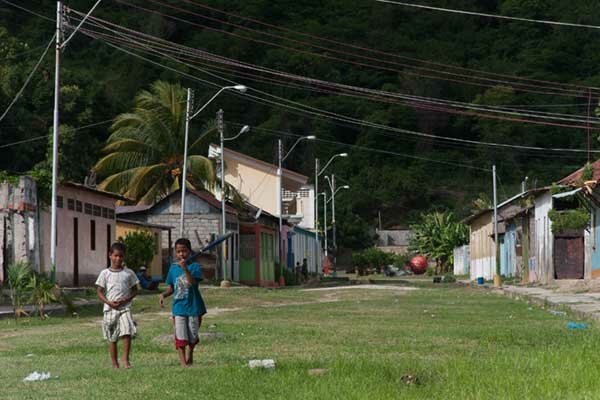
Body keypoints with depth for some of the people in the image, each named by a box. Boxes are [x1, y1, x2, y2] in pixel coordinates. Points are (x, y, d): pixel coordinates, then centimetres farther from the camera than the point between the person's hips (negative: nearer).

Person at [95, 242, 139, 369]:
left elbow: (135, 290, 9)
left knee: (127, 332, -20)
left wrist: (126, 299, -9)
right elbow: (99, 291, 4)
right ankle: (115, 363, 14)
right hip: (110, 309, 1)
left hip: (125, 308, -1)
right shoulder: (105, 273, 4)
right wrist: (109, 302, -12)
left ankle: (125, 359, -11)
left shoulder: (128, 273, 5)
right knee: (112, 338, 6)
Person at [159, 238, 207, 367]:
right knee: (180, 336, -4)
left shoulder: (194, 266, -8)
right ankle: (183, 362, 0)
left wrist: (185, 268, -35)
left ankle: (190, 354, 36)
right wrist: (163, 294, -7)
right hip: (179, 307, 2)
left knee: (193, 336, 11)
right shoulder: (173, 268, 4)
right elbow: (171, 288, 12)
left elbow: (193, 282, -25)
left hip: (193, 307, -2)